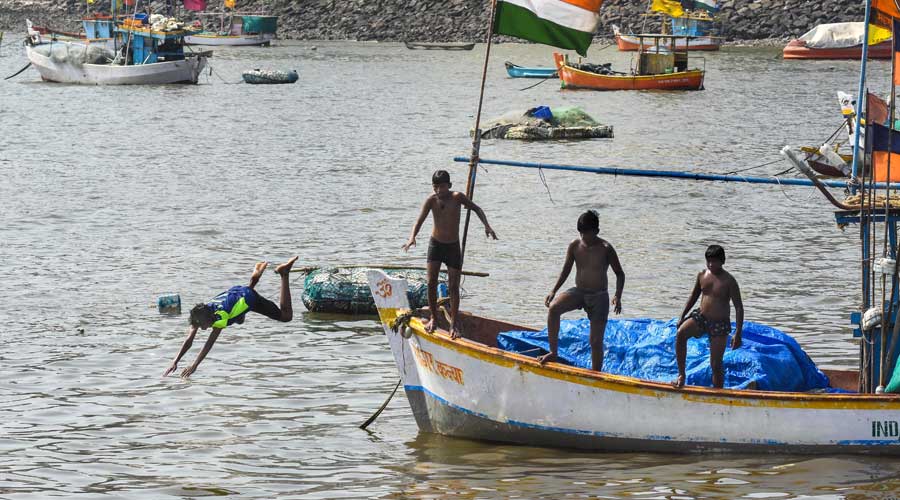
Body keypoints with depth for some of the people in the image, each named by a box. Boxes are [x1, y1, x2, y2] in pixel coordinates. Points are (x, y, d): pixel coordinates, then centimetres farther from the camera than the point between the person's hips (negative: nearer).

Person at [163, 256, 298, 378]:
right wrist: (175, 362, -39)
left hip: (249, 298, -6)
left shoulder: (219, 317, -43)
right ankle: (255, 277, 39)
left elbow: (210, 343, -47)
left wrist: (195, 365, -54)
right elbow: (188, 341, -27)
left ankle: (284, 274, 18)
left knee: (286, 317, 5)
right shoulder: (198, 317, -28)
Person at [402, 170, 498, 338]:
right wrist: (412, 237, -36)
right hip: (436, 244, 0)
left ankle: (453, 324, 6)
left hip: (453, 247, 0)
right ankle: (433, 318, 8)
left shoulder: (457, 197, -15)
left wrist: (486, 226, -17)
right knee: (431, 282, -9)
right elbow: (419, 221, -17)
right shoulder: (432, 200, -13)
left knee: (453, 286, -1)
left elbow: (476, 208, -3)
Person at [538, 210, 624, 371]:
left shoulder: (605, 249, -12)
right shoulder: (575, 246, -3)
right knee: (553, 307, -26)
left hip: (599, 297, -3)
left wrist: (617, 297, -20)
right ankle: (553, 353, -17)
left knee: (596, 341, -2)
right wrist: (554, 291, -3)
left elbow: (619, 273, -5)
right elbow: (566, 270, 9)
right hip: (578, 292, 3)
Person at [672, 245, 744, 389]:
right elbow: (694, 297, 17)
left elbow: (739, 307, -11)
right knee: (681, 333, -26)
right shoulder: (702, 275, 2)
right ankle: (681, 375, -18)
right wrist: (682, 316, 9)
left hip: (719, 324, -4)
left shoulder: (729, 281, -12)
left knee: (716, 364, 1)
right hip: (701, 317, 4)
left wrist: (738, 334, -17)